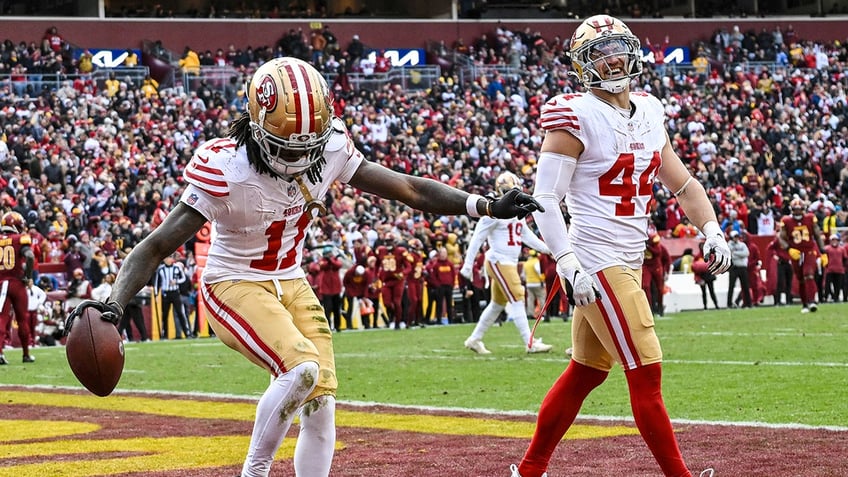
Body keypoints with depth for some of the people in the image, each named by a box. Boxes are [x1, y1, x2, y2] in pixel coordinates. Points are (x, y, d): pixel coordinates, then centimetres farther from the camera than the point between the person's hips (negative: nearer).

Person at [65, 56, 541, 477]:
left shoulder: (331, 151, -12)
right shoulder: (225, 172, -27)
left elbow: (409, 188, -3)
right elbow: (157, 246, -26)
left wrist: (488, 206, -9)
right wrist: (114, 305, -41)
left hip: (292, 285, 6)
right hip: (234, 286, -6)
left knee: (321, 406, 0)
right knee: (301, 368, -28)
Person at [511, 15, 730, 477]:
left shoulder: (648, 112, 12)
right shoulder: (575, 116, -11)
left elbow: (681, 183, 18)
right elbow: (545, 199, -14)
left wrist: (710, 228, 2)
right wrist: (567, 263, -24)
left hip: (628, 262, 8)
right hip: (598, 262, -8)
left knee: (586, 371, 15)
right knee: (646, 376, -9)